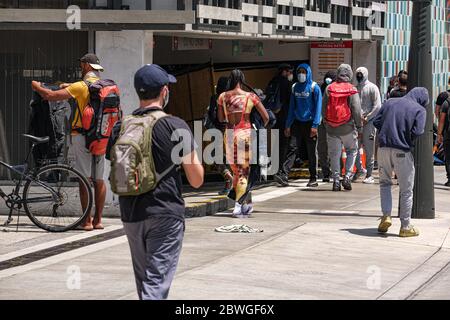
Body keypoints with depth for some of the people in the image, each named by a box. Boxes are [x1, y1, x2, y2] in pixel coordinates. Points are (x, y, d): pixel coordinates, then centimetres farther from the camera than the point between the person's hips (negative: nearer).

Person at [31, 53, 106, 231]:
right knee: (99, 179, 10)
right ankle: (98, 219, 13)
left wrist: (37, 87, 3)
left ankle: (87, 221, -2)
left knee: (84, 179, -2)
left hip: (81, 136, -6)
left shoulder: (81, 86, -12)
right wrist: (70, 87, 28)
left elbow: (51, 96, -15)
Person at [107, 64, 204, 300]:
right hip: (166, 215, -5)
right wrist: (194, 154, 13)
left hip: (131, 216, 5)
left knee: (144, 280, 19)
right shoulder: (176, 127, -9)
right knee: (156, 283, -7)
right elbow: (196, 180, -6)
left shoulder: (120, 128, 4)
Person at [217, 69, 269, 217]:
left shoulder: (223, 97, 2)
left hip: (229, 134, 3)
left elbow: (221, 118, 12)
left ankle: (242, 204, 21)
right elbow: (266, 117, -1)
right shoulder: (250, 96, -4)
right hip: (245, 133, -3)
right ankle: (238, 206, -7)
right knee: (244, 171, 1)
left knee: (236, 171, 15)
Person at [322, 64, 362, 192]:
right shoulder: (352, 90, -7)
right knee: (352, 151, 15)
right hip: (348, 128, -2)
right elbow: (356, 110, -8)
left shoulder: (329, 89, 1)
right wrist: (359, 127, 0)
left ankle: (336, 180, 7)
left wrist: (326, 123, 17)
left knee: (334, 154, 8)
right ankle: (347, 176, 3)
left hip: (332, 128, 2)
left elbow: (323, 109, 5)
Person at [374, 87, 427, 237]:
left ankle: (386, 215, 7)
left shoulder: (390, 102, 11)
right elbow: (417, 132, -12)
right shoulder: (420, 110, -1)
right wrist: (409, 139, 9)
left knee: (385, 183, 23)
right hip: (402, 152, -3)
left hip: (384, 148, 3)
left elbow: (376, 122, 7)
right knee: (406, 190, 8)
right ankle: (405, 226, 12)